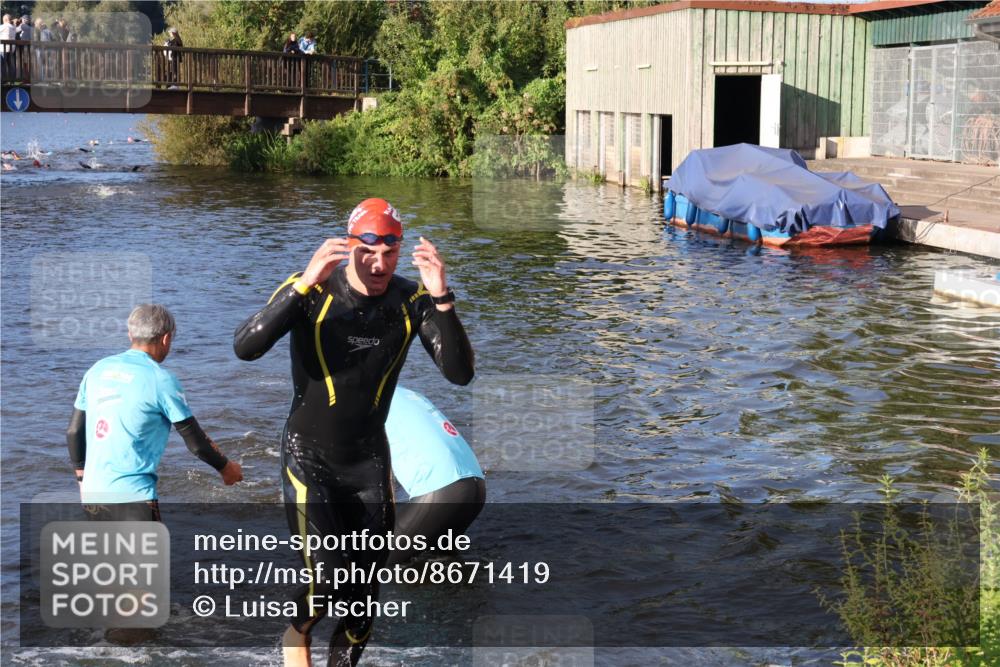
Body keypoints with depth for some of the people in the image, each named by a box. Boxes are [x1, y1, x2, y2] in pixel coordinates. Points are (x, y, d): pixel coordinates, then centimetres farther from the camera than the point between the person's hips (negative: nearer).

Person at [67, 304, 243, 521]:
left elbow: (73, 432, 14)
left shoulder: (98, 369, 9)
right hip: (132, 493, -7)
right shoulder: (161, 380, -8)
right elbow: (195, 442, -3)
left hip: (92, 489, 7)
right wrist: (225, 468, 14)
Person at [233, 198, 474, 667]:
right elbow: (245, 348, -30)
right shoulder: (312, 291, -17)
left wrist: (442, 300, -30)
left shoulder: (411, 301, -9)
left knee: (366, 587, 8)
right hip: (309, 455, -3)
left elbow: (460, 373, -17)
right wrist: (304, 284, -39)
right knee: (329, 579, -13)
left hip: (369, 457, 3)